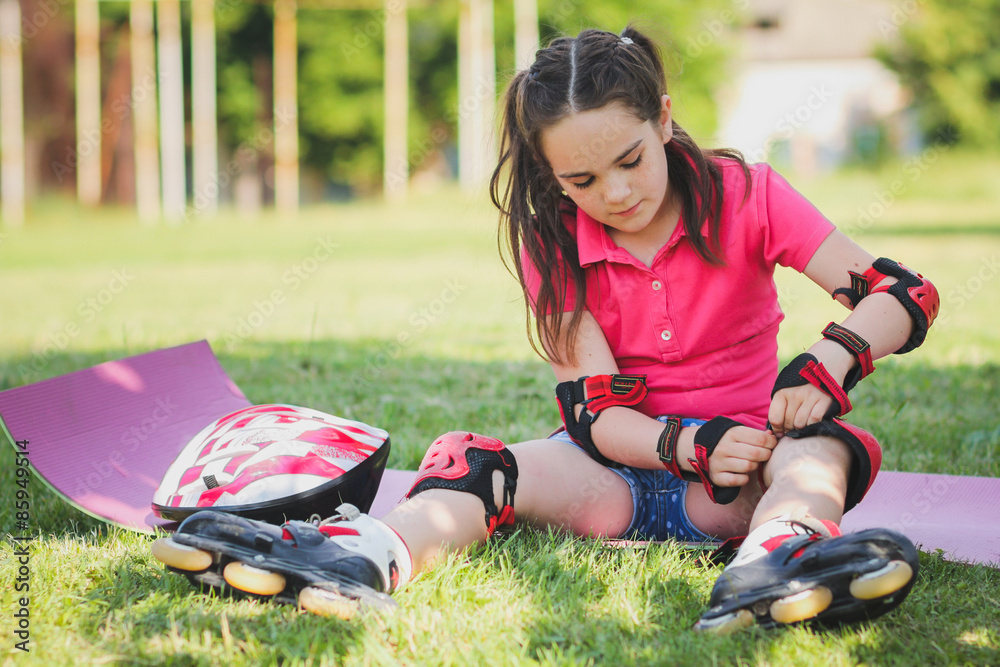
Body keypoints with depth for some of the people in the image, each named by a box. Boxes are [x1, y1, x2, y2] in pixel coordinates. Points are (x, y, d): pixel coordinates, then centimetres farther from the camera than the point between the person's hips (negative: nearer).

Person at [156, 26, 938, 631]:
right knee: (479, 461, -24)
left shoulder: (746, 196, -5)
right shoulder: (553, 247, -1)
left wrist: (826, 364, -30)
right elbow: (594, 411, -9)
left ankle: (778, 549, -68)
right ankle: (377, 551, -57)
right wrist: (693, 446, -29)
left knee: (821, 447, -33)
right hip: (623, 466, 1)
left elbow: (905, 295, -9)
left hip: (737, 466, -1)